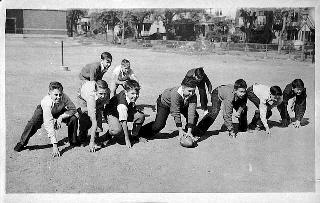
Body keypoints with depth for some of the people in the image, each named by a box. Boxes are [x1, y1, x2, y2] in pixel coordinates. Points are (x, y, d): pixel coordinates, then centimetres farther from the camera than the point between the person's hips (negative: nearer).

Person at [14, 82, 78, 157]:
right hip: (43, 111, -3)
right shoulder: (46, 102, -42)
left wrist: (61, 117, -36)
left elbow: (73, 109, -18)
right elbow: (49, 125, -45)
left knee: (73, 119, -17)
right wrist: (54, 145, -48)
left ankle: (73, 142, 8)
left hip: (59, 112, 3)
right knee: (33, 123, -27)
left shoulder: (64, 97, -36)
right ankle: (22, 143, -2)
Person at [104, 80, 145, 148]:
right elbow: (124, 123, -38)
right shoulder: (122, 105, -40)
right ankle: (109, 133, 0)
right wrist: (127, 140, -35)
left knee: (141, 116, -17)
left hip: (126, 111, 7)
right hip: (111, 114, -7)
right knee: (117, 130, -37)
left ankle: (134, 135, 5)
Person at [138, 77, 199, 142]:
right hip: (165, 102, -5)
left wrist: (189, 131, -40)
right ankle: (140, 133, -1)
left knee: (195, 116, -7)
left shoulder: (193, 96, -31)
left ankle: (188, 134, 16)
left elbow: (191, 113, -34)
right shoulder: (176, 94, -43)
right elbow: (176, 113, -40)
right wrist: (180, 130, -38)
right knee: (159, 124, -19)